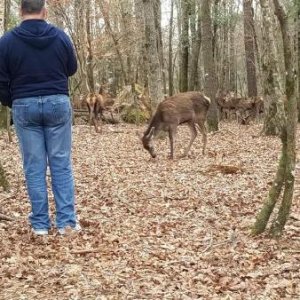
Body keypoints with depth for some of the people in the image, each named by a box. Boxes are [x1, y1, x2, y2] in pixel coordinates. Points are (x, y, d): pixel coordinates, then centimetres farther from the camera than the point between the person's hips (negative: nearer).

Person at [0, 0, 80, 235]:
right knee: (62, 164, 5)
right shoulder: (61, 36, -1)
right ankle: (66, 221, 3)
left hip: (25, 106, -1)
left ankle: (40, 224, 7)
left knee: (34, 167, 4)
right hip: (57, 104, 1)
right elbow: (72, 69, 13)